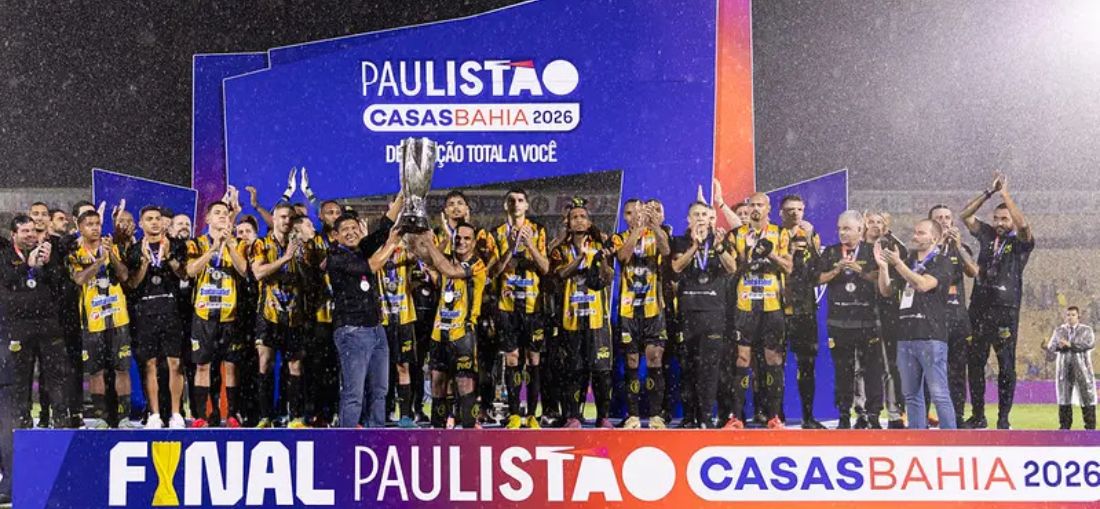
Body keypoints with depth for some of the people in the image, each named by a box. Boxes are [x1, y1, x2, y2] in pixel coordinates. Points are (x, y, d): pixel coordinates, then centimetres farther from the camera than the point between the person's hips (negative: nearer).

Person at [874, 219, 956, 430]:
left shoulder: (941, 262, -1)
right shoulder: (908, 262, 20)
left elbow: (923, 285, -17)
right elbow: (886, 290, 18)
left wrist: (897, 263, -16)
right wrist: (883, 266, 3)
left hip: (931, 337, -7)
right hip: (906, 336, 7)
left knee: (939, 394, -8)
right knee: (911, 394, 9)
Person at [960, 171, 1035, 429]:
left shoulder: (1020, 243, 2)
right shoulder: (987, 236, 14)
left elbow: (1023, 225, -19)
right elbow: (965, 215, 9)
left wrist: (1005, 193, -12)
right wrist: (989, 192, 2)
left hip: (1006, 311, -4)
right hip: (979, 308, 4)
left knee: (1006, 366, -1)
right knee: (975, 363, 5)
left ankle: (1003, 418, 5)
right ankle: (977, 416, 13)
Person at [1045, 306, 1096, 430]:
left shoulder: (1086, 330, 5)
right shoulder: (1059, 331, 12)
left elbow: (1090, 344, -14)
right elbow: (1051, 346, 1)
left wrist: (1070, 345, -22)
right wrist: (1058, 346, -24)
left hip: (1082, 368, -2)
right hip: (1064, 368, 2)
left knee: (1087, 397, -3)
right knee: (1064, 397, 3)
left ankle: (1090, 427, 2)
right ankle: (1064, 426, 8)